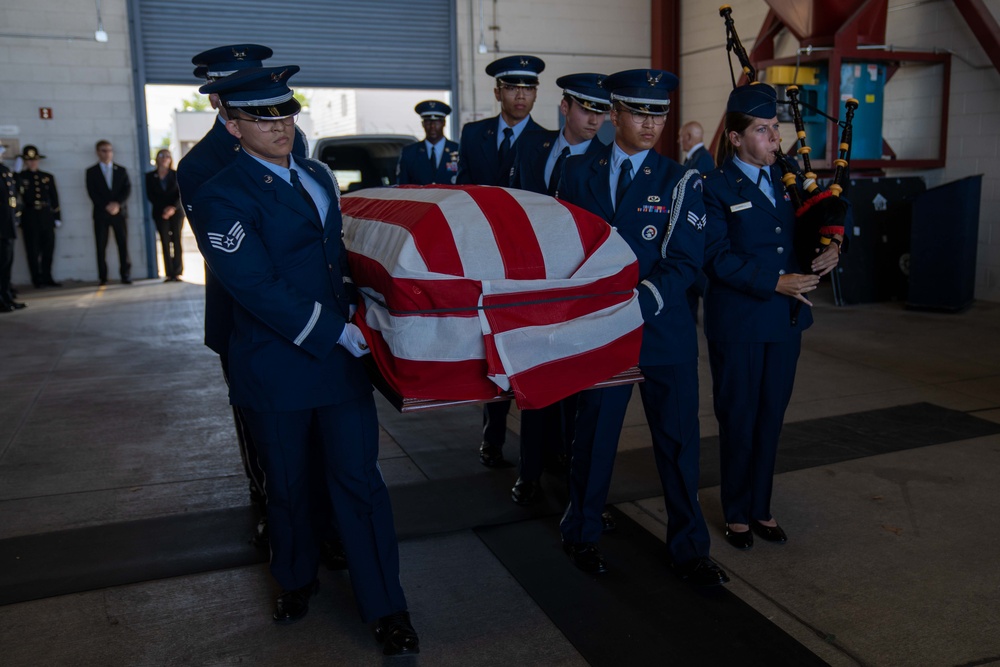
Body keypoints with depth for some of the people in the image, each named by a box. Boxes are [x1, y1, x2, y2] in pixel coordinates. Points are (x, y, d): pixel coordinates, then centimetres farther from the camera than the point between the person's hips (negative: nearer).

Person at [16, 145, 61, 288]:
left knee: (48, 249, 5)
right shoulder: (19, 177, 3)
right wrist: (18, 220, -8)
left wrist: (57, 217, 7)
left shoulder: (48, 177, 12)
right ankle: (37, 279, 8)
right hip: (29, 217, -3)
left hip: (46, 216, 3)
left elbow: (54, 199, 12)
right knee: (33, 250, 1)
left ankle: (47, 278, 16)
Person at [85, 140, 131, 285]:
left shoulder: (121, 170, 14)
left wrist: (118, 203, -12)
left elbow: (127, 189, 3)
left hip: (120, 212, 1)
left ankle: (126, 275, -1)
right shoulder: (91, 172, 9)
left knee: (123, 245, -3)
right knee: (101, 246, -2)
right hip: (101, 213, -1)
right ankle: (103, 278, 0)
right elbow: (92, 193, -1)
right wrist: (106, 206, -13)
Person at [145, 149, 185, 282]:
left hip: (176, 211, 0)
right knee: (165, 242, -2)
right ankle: (169, 274, -4)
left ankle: (177, 273, -2)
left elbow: (181, 194, 0)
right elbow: (150, 195, 2)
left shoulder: (176, 175, 5)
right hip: (160, 213, 0)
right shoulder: (150, 176, 6)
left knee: (176, 241, -3)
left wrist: (173, 207, -16)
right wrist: (163, 208, -10)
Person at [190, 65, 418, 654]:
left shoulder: (319, 176, 11)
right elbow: (260, 289, -20)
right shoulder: (222, 198, -12)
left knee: (360, 481, 5)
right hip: (278, 370, -4)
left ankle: (386, 607, 17)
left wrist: (352, 301, 5)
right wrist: (336, 331, -19)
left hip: (342, 357, 5)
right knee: (289, 488, 15)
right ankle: (297, 580, 42)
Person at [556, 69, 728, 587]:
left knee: (678, 439, 8)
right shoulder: (579, 174, 6)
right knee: (594, 434, 10)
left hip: (665, 331, 0)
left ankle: (688, 550, 26)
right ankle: (581, 534, 32)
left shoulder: (679, 182, 2)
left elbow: (685, 262, -7)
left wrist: (637, 303, -20)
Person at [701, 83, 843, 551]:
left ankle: (760, 507, 29)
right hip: (737, 323, -5)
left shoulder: (787, 180, 10)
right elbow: (719, 257, -15)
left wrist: (831, 248, -5)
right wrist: (774, 283, -21)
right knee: (738, 420, 6)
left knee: (771, 417, 13)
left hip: (785, 319, 6)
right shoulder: (714, 187, -8)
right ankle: (737, 512, 24)